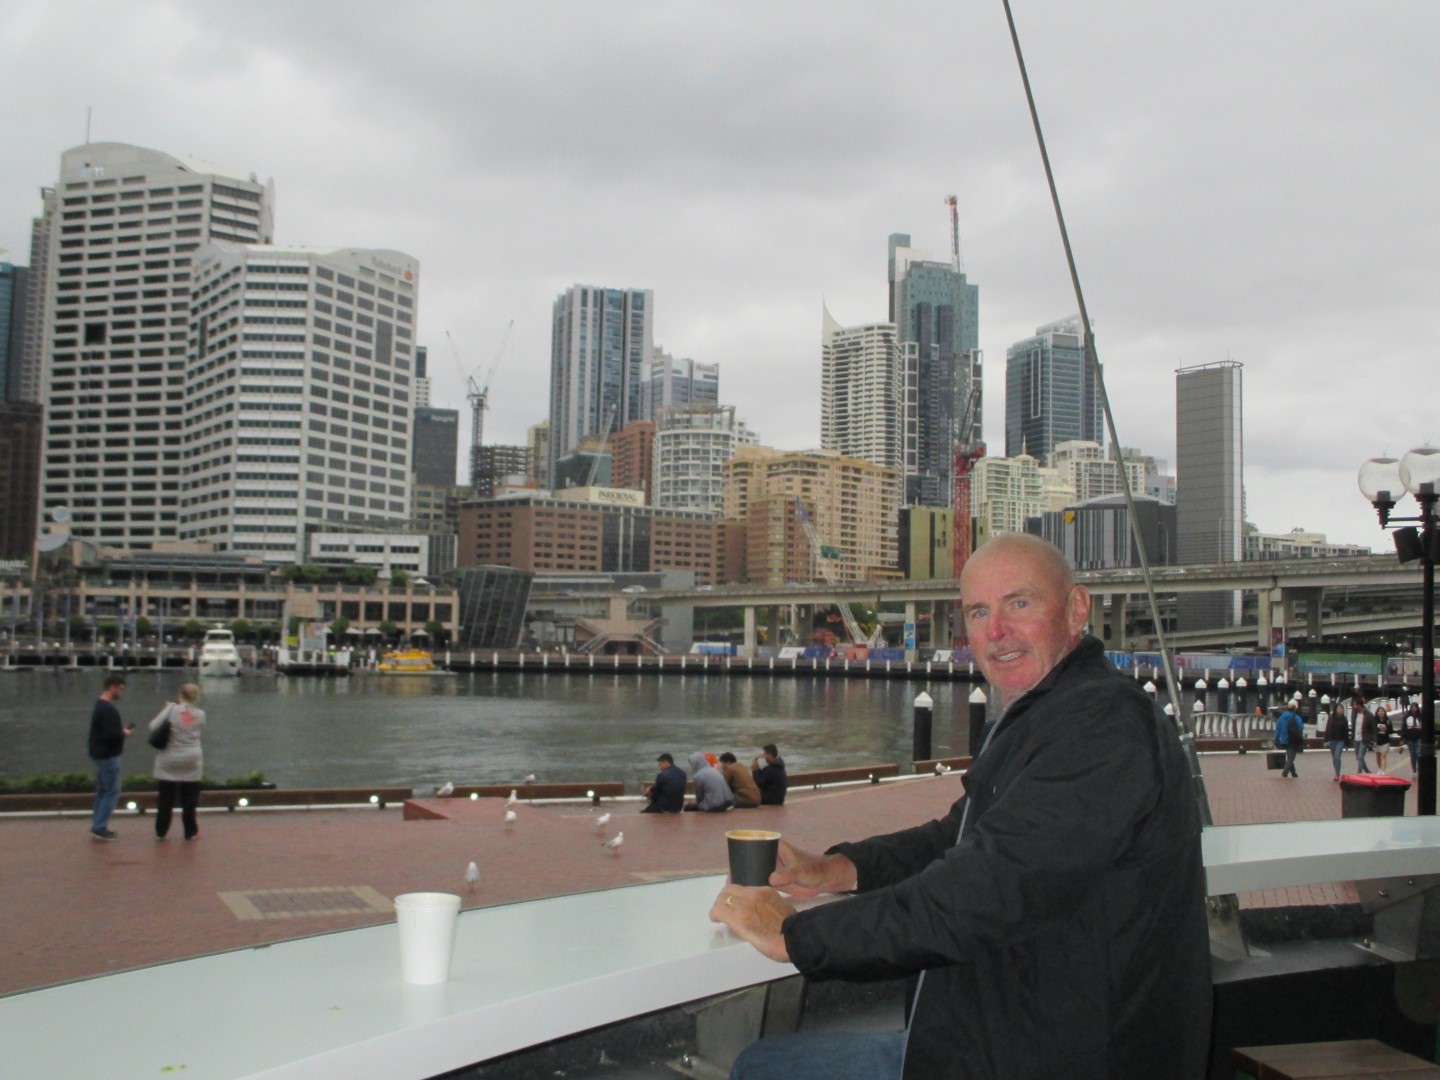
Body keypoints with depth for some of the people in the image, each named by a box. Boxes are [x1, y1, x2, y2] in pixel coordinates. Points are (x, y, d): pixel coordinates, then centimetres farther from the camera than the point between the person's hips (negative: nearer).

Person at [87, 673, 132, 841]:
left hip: (100, 754, 10)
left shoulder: (99, 706, 12)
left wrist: (120, 731, 7)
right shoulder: (108, 709, -21)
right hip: (108, 756, -10)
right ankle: (99, 828, -4)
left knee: (102, 791, 15)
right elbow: (112, 735, -27)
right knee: (112, 792, -5)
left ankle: (98, 826, 20)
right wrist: (124, 733, -8)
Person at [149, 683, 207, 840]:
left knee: (166, 798, 10)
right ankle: (190, 831, 15)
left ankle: (161, 831, 16)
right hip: (191, 762, 1)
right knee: (189, 799, 10)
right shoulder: (200, 714, -3)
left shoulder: (171, 709, -10)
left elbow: (153, 726, -10)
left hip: (169, 761, -1)